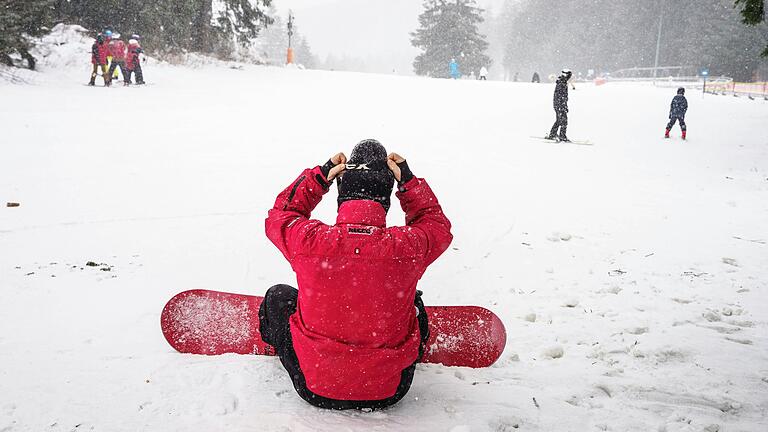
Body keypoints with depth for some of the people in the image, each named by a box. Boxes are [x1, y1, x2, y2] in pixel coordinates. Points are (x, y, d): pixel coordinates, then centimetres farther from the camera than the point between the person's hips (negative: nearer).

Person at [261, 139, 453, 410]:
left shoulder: (309, 240, -22)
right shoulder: (409, 246, -20)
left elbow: (279, 216, 5)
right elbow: (437, 225, 7)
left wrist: (320, 176, 1)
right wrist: (408, 181, 6)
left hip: (314, 388, 0)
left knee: (277, 295, 25)